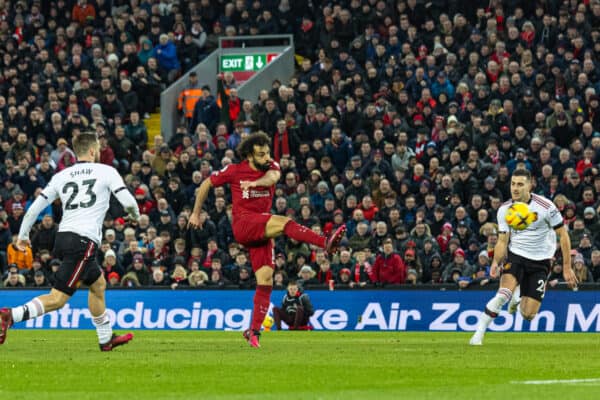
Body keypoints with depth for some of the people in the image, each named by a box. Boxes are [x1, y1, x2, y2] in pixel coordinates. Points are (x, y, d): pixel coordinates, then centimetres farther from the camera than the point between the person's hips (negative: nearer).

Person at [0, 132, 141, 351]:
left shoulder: (61, 176, 14)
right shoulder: (106, 171, 1)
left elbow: (35, 207, 11)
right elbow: (128, 202, -4)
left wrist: (23, 235, 23)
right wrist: (135, 215, 19)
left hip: (63, 237, 7)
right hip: (84, 242, -7)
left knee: (98, 283, 26)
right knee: (57, 298, -11)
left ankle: (106, 339, 33)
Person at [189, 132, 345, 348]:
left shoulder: (271, 167, 6)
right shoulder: (234, 171, 0)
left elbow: (273, 177, -20)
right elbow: (206, 184, 14)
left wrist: (256, 183, -41)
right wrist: (196, 213, 18)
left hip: (262, 230, 5)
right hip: (243, 224, -5)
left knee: (266, 280, -4)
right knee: (285, 222, -30)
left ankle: (254, 331, 1)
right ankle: (326, 243, -50)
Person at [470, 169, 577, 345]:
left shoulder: (545, 206, -13)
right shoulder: (504, 210, -3)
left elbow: (563, 235, -5)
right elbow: (502, 240, 2)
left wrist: (567, 267, -6)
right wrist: (496, 262, -17)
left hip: (540, 262, -1)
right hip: (516, 256, 1)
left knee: (528, 315, -5)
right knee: (503, 294, -29)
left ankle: (517, 299, 33)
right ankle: (478, 335, -19)